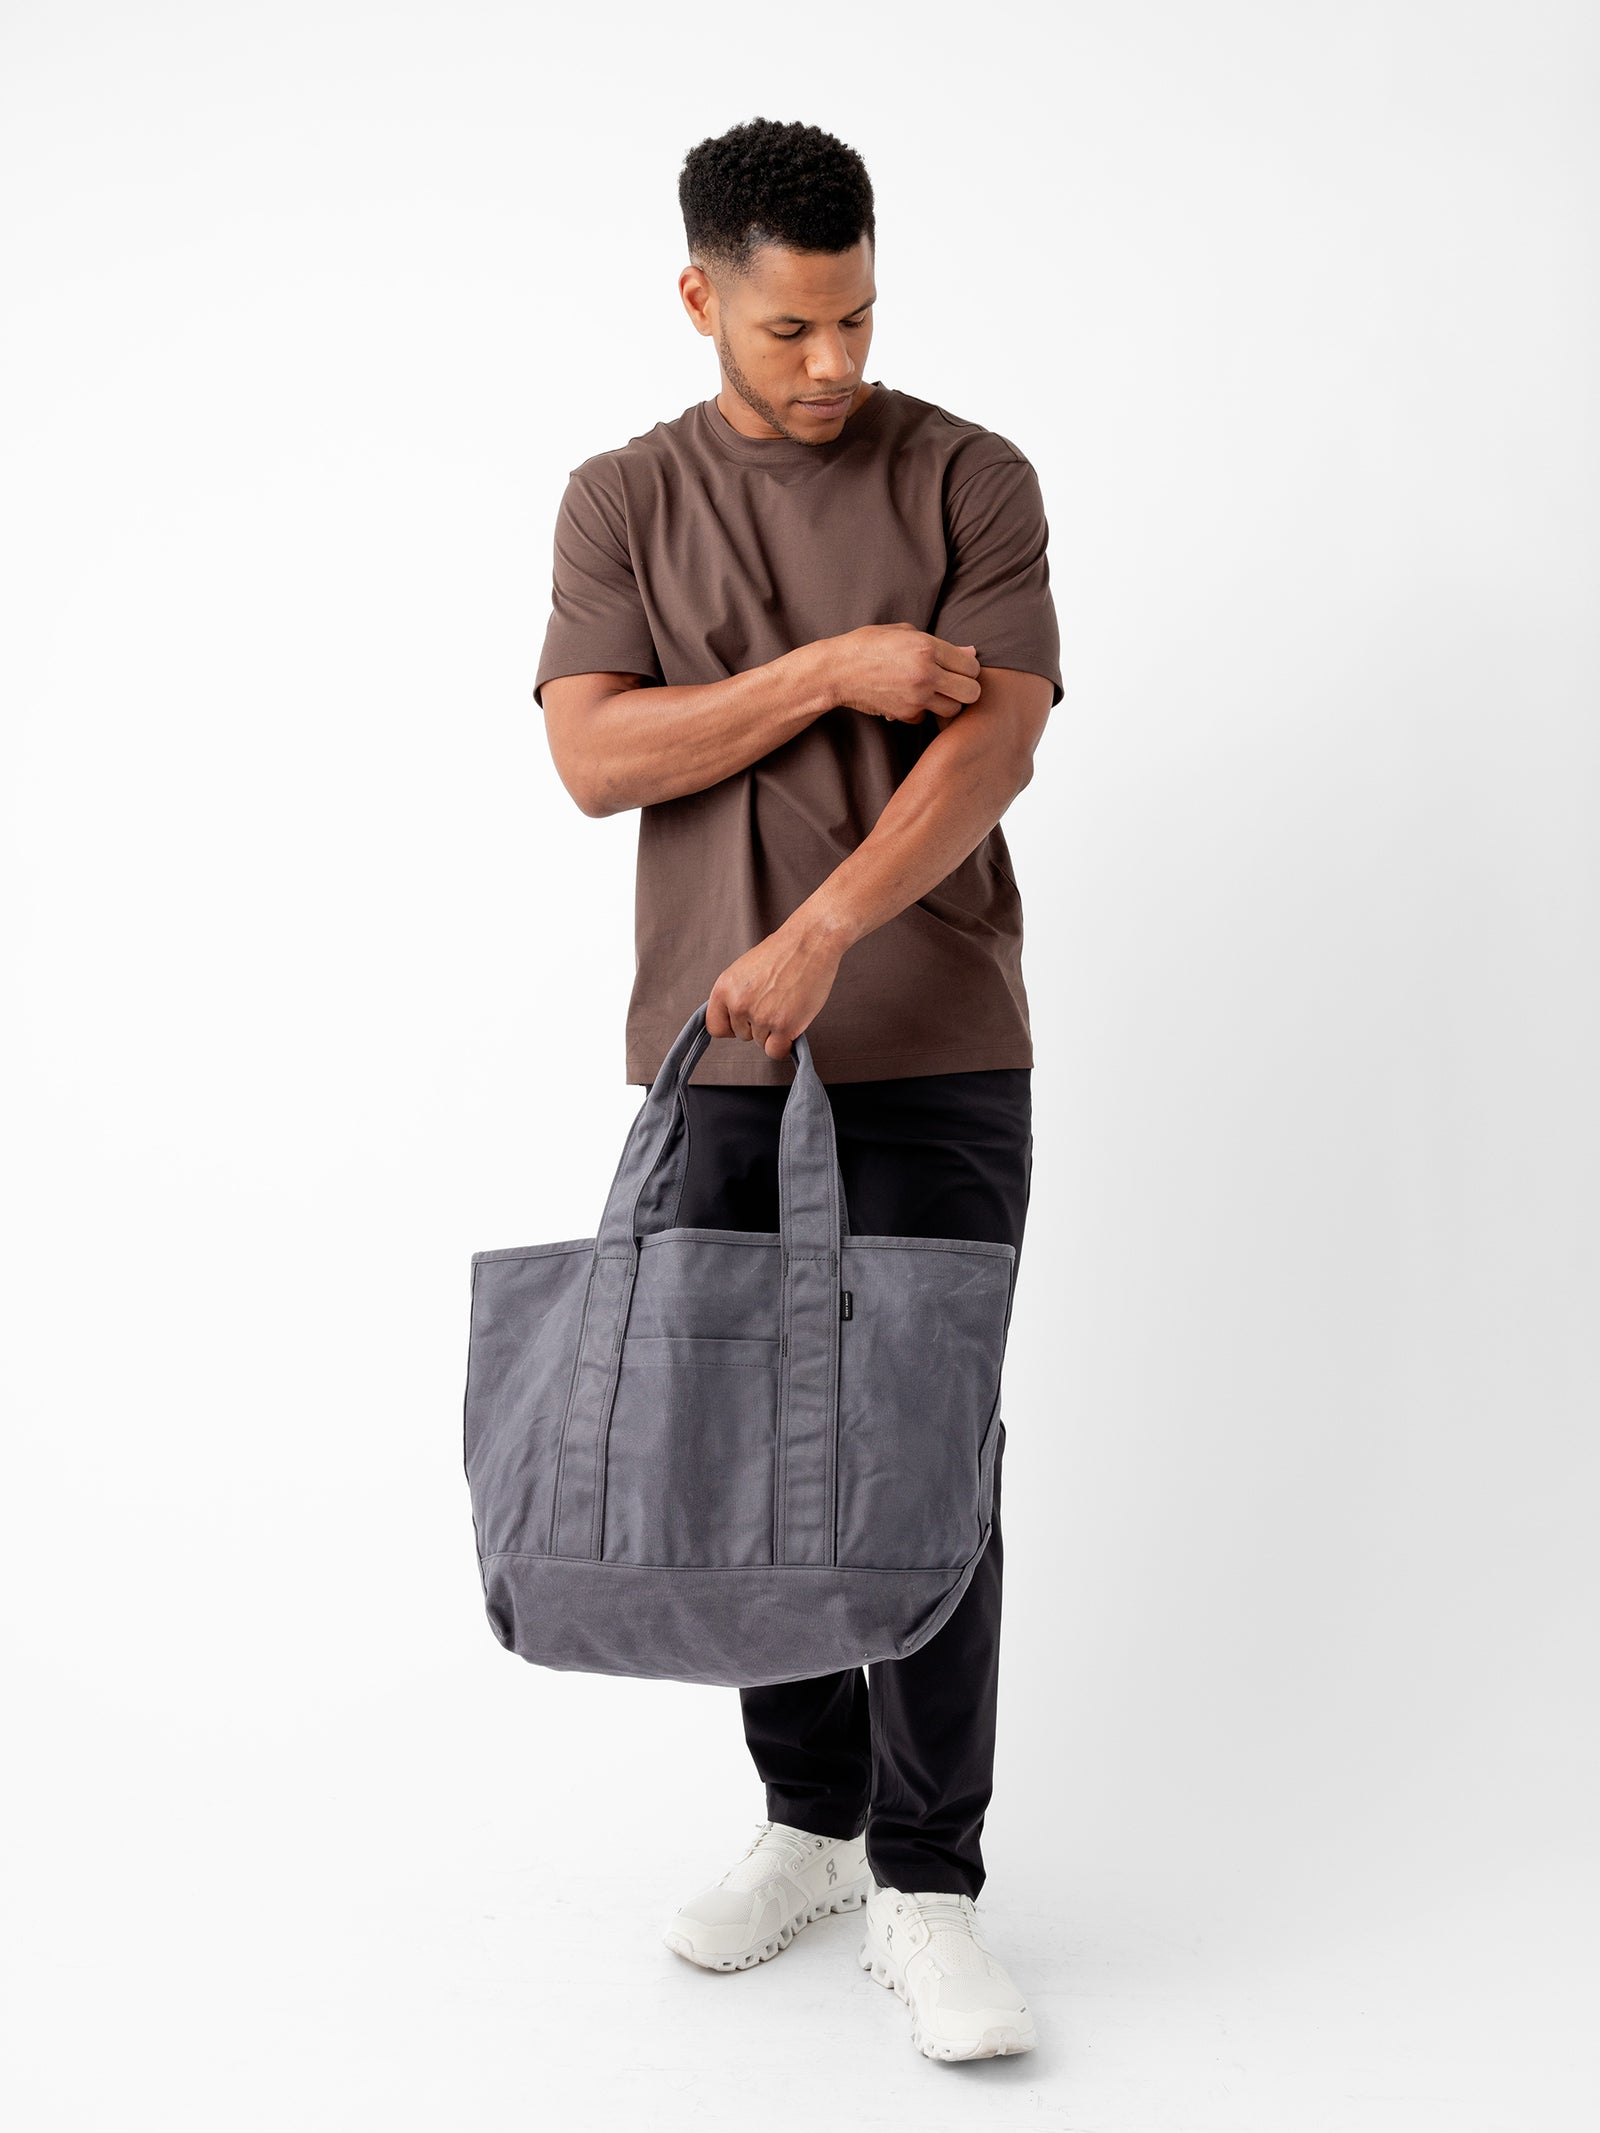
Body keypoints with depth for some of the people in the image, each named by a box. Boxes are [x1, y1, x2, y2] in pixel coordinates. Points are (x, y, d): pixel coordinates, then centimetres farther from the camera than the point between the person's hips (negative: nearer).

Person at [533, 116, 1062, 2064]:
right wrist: (832, 673, -14)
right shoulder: (624, 501, 7)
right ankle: (810, 1821, 27)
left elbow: (995, 744, -11)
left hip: (934, 1054, -2)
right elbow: (596, 756, -6)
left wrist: (820, 933, -25)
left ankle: (925, 1893, 5)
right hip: (716, 1059, 2)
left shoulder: (971, 480, 1)